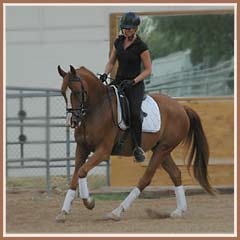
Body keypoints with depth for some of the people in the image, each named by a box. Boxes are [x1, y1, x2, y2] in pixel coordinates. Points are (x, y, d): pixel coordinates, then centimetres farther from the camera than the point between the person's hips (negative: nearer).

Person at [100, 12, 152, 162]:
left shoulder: (141, 47, -10)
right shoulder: (119, 41, 7)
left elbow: (148, 70, -7)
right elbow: (111, 62, 16)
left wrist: (133, 81, -19)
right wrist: (105, 74, -4)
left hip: (135, 84, -6)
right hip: (119, 81, 6)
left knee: (135, 113, -25)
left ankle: (138, 147, -15)